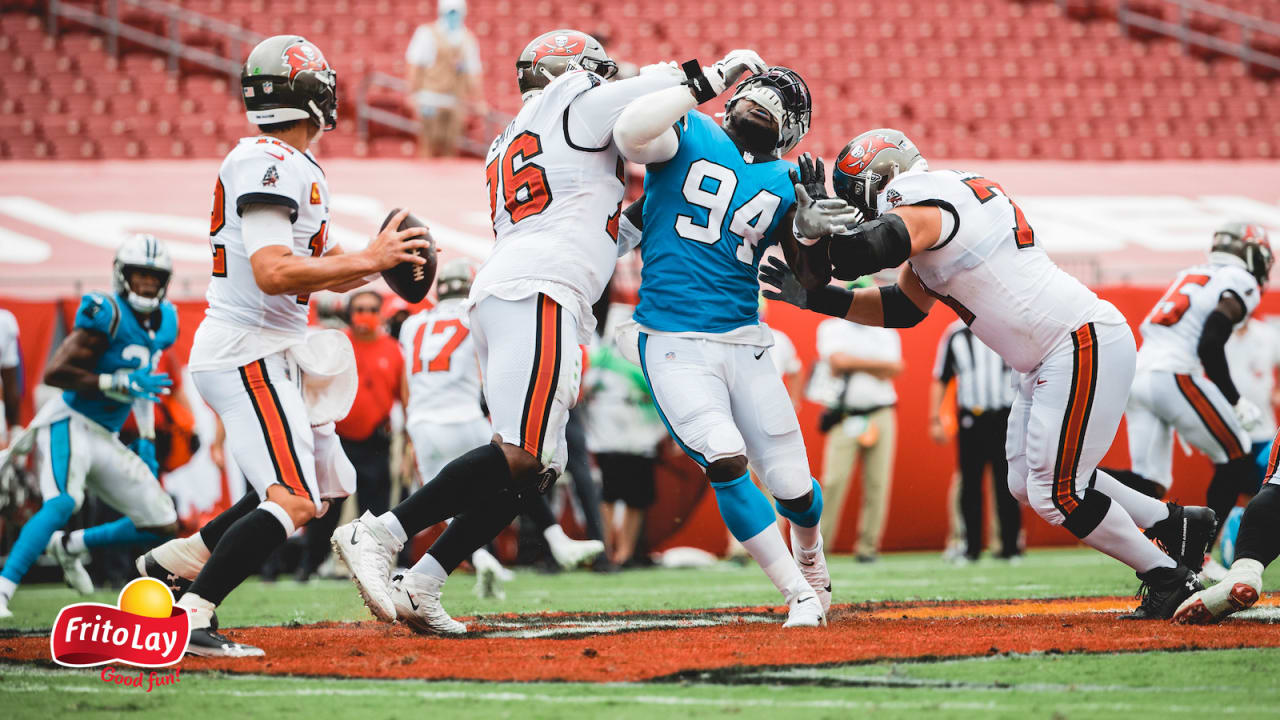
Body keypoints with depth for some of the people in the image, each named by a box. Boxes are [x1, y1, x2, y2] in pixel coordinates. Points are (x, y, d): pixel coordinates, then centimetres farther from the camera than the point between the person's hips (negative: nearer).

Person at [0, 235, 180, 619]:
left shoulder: (162, 323, 9)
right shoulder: (107, 315, -15)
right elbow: (55, 373, -22)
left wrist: (146, 440, 19)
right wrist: (121, 383, -27)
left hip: (106, 440, 8)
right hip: (70, 425, -8)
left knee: (164, 526, 7)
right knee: (64, 502, -35)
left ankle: (69, 546, 23)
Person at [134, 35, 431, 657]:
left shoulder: (292, 166, 15)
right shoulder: (269, 164, -17)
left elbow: (311, 270, 24)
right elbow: (274, 274, -27)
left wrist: (380, 258, 8)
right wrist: (368, 261, -21)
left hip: (272, 356, 10)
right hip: (248, 354, -10)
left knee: (322, 485, 17)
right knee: (293, 502, -18)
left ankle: (178, 559, 22)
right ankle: (192, 617, -20)